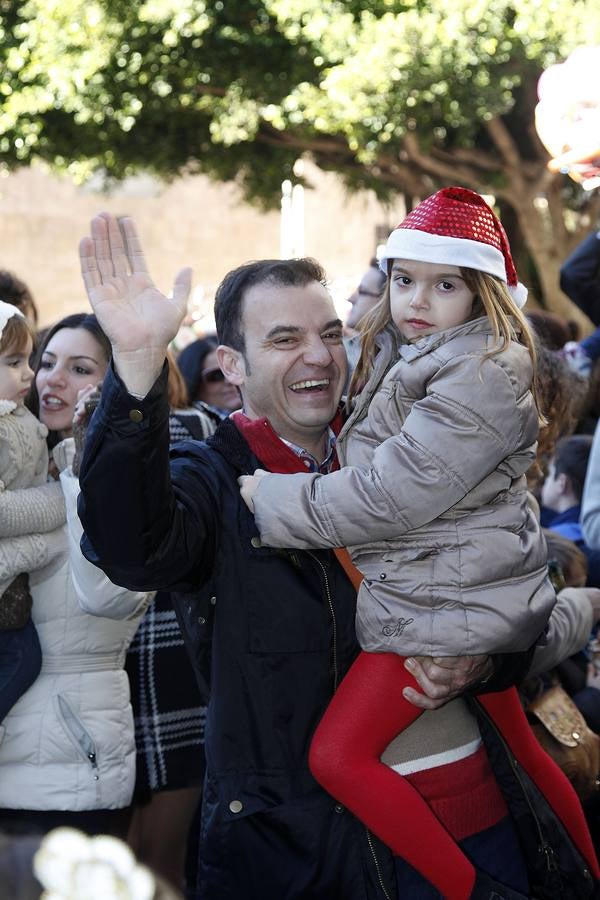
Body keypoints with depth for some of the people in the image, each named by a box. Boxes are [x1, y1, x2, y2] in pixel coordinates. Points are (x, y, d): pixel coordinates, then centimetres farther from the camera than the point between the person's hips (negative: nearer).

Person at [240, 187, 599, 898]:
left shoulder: (487, 374, -18)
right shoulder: (398, 357, 13)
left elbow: (388, 497, -23)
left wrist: (266, 497, -13)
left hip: (444, 604, -10)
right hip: (466, 596, 10)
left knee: (338, 754, -10)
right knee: (514, 747, 21)